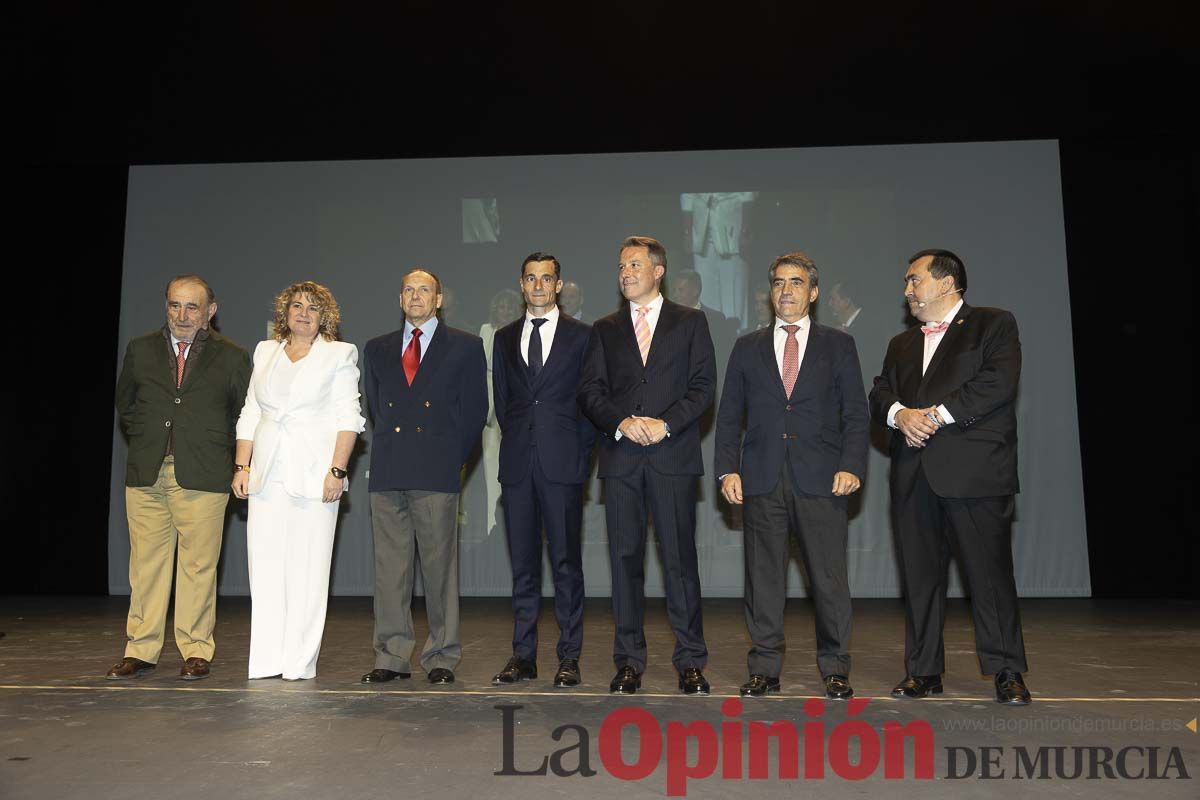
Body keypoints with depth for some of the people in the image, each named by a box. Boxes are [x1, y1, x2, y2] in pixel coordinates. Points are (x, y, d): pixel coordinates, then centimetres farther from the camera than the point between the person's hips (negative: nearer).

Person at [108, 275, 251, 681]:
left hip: (203, 476, -2)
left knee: (198, 565, -1)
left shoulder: (231, 357, 3)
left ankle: (196, 651, 10)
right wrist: (146, 440, 13)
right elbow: (125, 404, 23)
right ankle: (140, 650, 16)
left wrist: (214, 450, 7)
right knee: (146, 563, 5)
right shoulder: (140, 350, 11)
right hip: (146, 474, 3)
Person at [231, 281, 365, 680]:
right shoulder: (265, 352, 17)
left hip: (314, 474, -4)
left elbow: (348, 418, -3)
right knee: (265, 566, 3)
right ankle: (266, 660, 11)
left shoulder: (339, 354, 4)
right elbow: (250, 415, 17)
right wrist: (241, 466, 7)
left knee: (307, 568, -3)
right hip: (268, 475, 4)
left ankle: (300, 662, 5)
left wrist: (337, 471, -12)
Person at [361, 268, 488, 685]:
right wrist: (390, 450, 11)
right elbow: (373, 407, 20)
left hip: (437, 474, -3)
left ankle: (441, 657, 9)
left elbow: (475, 409, 4)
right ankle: (392, 657, 14)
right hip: (387, 472, 4)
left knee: (439, 565, -1)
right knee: (389, 565, 5)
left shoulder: (465, 346, 7)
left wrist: (454, 458, 1)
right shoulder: (377, 349, 17)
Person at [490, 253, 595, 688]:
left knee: (566, 561, -1)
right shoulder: (505, 338, 15)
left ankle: (569, 657, 8)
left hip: (563, 463, -3)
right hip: (517, 464, 3)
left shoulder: (582, 335, 5)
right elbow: (501, 399, 18)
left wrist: (580, 452, -2)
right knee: (522, 562, 7)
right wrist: (515, 441, 7)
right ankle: (523, 655, 15)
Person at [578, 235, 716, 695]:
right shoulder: (605, 330, 16)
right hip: (621, 457, 2)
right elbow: (590, 391, 7)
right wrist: (621, 422, -11)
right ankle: (629, 662, 13)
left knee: (680, 558, -2)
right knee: (625, 558, 4)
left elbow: (703, 386, 1)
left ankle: (690, 662, 8)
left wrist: (666, 423, -12)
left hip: (673, 455, -2)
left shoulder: (690, 322, 10)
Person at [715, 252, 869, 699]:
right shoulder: (748, 348, 14)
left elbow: (856, 414, 6)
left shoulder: (838, 345, 10)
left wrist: (851, 466, -8)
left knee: (829, 576, 1)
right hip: (762, 479, 2)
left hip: (820, 479, -1)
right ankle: (765, 668, 16)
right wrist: (728, 469, -1)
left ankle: (835, 669, 15)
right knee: (763, 576, 5)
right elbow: (729, 415, 11)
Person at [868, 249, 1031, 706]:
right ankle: (923, 671, 15)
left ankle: (1006, 672, 10)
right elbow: (879, 394, 12)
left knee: (990, 571, -3)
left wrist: (938, 414, -13)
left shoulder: (994, 325, 6)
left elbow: (999, 382, -10)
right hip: (915, 476, 5)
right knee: (919, 576, 7)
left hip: (975, 471, -5)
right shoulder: (901, 345, 24)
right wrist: (900, 414, -10)